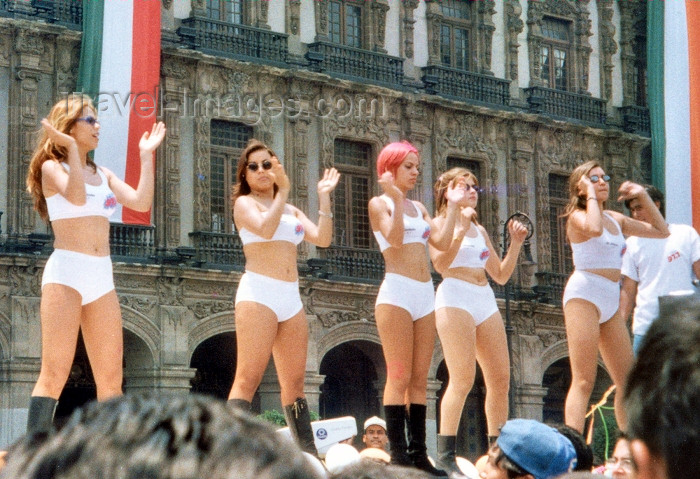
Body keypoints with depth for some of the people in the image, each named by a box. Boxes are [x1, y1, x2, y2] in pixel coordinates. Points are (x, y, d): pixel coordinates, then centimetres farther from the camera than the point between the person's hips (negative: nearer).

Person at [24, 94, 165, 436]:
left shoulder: (103, 175, 19)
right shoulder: (52, 167, 1)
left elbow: (141, 202, 5)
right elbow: (77, 196, -19)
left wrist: (146, 155, 11)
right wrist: (71, 147, -18)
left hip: (102, 278, 6)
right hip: (66, 273, -6)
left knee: (111, 379, 3)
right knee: (54, 375, -14)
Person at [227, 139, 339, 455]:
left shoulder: (292, 211, 21)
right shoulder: (245, 203, 5)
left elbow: (322, 238, 8)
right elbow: (265, 228, -16)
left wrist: (324, 196, 8)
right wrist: (283, 192, -12)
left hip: (291, 298, 6)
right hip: (258, 293, -6)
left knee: (294, 381, 7)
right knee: (249, 377, -15)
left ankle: (309, 456, 8)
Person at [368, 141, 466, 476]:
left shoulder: (418, 207, 20)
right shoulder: (380, 203, 1)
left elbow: (442, 243, 9)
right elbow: (395, 239, -15)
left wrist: (453, 206, 10)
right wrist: (397, 198, -21)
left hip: (425, 295, 7)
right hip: (397, 292, -7)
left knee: (420, 379, 4)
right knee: (399, 377, -9)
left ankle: (418, 454, 5)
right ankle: (398, 455, -10)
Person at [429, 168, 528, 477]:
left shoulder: (479, 230, 22)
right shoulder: (440, 223, 3)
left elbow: (501, 275, 22)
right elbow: (440, 263, -15)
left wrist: (515, 244, 12)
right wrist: (461, 226, -16)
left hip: (486, 301, 7)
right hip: (455, 298, -7)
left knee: (500, 379, 2)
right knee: (463, 379, -18)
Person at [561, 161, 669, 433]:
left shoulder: (616, 219, 17)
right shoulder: (577, 216, -2)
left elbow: (661, 231, 21)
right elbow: (594, 228, -27)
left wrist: (642, 196, 17)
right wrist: (591, 195, -13)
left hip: (611, 302, 7)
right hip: (584, 294, -7)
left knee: (627, 380, 6)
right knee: (584, 380, -15)